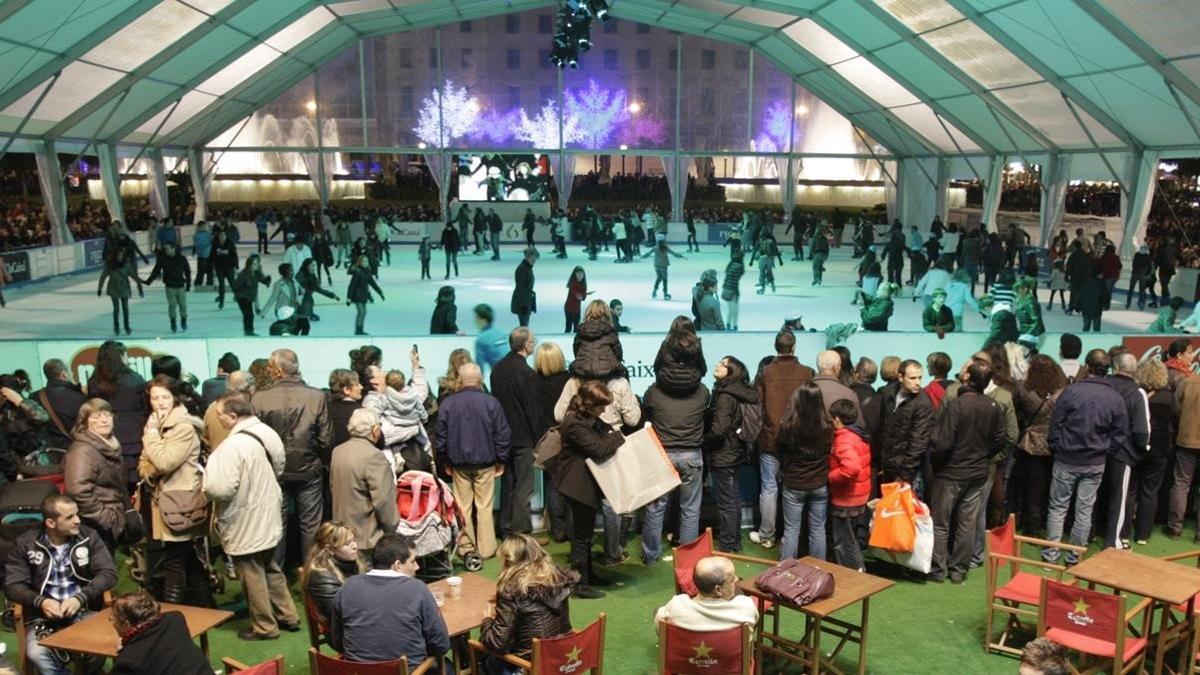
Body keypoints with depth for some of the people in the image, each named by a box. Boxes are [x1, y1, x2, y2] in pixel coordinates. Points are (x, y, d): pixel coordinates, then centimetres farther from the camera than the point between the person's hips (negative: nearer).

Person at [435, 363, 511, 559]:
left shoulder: (447, 404, -6)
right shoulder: (491, 402, -11)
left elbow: (441, 438, 1)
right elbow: (503, 434, -7)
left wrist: (444, 462, 13)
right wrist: (501, 460, 5)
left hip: (459, 463, 1)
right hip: (485, 463, -1)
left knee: (463, 507, 11)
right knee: (484, 507, 6)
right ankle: (486, 549, 12)